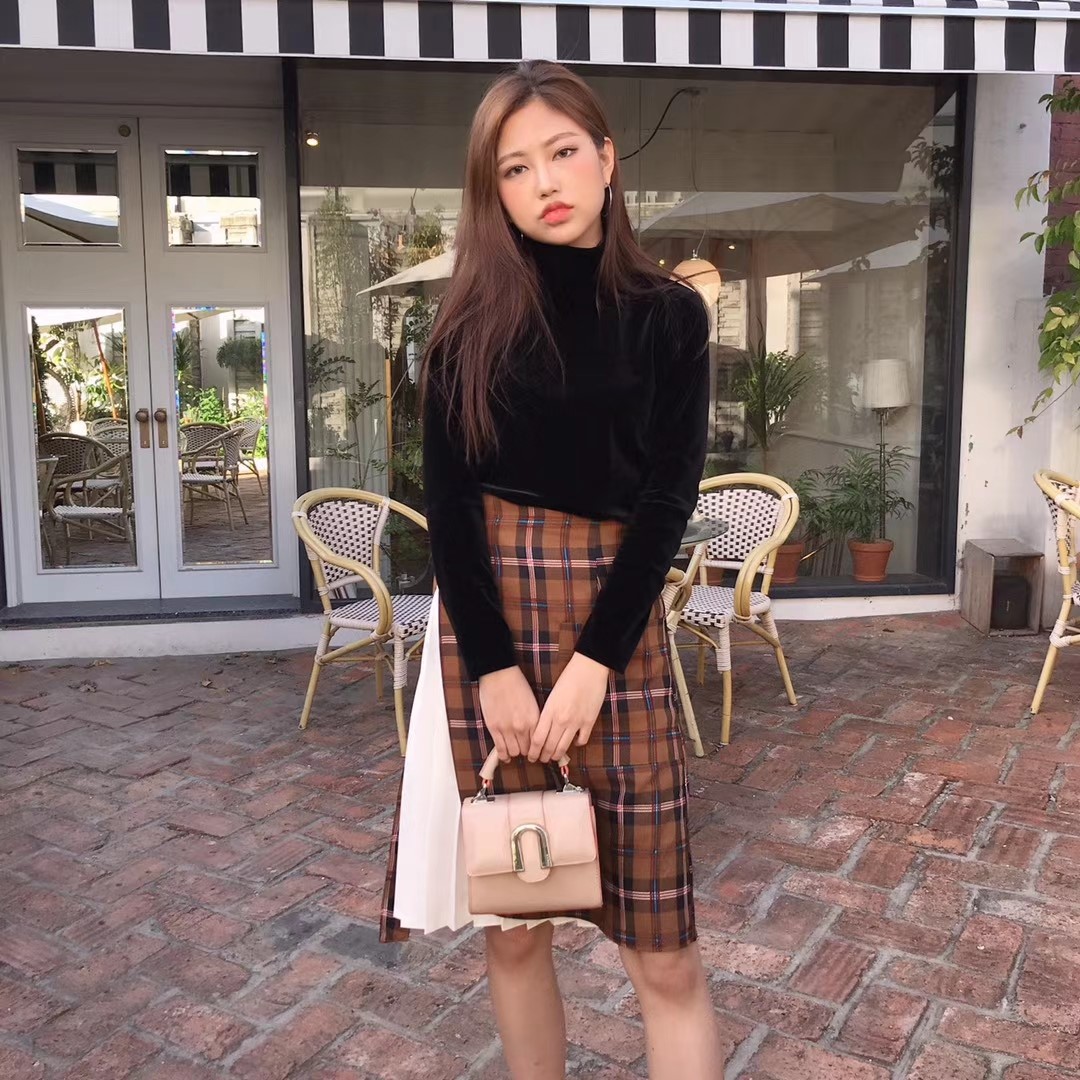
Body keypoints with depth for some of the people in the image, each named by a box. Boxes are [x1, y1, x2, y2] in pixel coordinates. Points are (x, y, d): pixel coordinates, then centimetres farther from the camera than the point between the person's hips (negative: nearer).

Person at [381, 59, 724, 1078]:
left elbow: (669, 496, -3)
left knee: (663, 947, 0)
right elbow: (448, 501, -1)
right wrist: (495, 666, -10)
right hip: (483, 615, 1)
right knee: (511, 921, 10)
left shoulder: (667, 316, 3)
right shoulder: (470, 320, 4)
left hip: (615, 616, -1)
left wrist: (593, 658, -12)